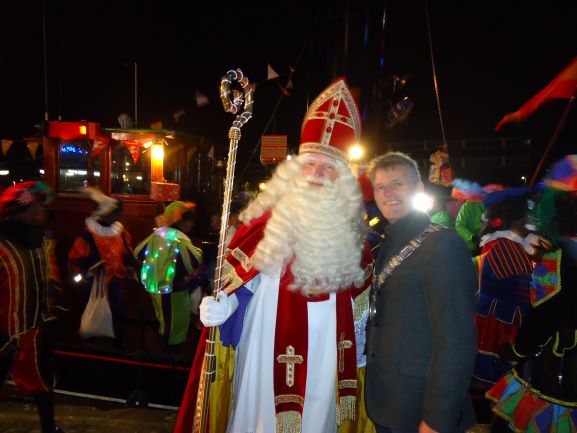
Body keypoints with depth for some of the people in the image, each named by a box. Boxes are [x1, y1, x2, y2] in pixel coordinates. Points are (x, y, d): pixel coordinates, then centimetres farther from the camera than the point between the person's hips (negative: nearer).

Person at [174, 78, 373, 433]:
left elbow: (358, 293, 11)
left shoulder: (349, 231, 3)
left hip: (323, 351, 3)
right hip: (269, 348, -3)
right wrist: (223, 305, -23)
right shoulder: (268, 221, -7)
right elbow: (242, 280, -7)